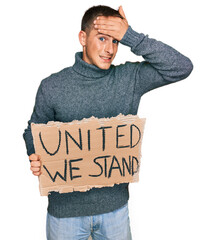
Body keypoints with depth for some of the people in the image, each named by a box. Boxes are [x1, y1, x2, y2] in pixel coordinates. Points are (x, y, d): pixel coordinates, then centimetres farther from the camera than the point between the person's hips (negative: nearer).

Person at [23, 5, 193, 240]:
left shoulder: (130, 78, -6)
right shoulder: (52, 86, -8)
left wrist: (131, 37, -20)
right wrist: (35, 159, -17)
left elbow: (182, 67, -13)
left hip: (115, 204, 2)